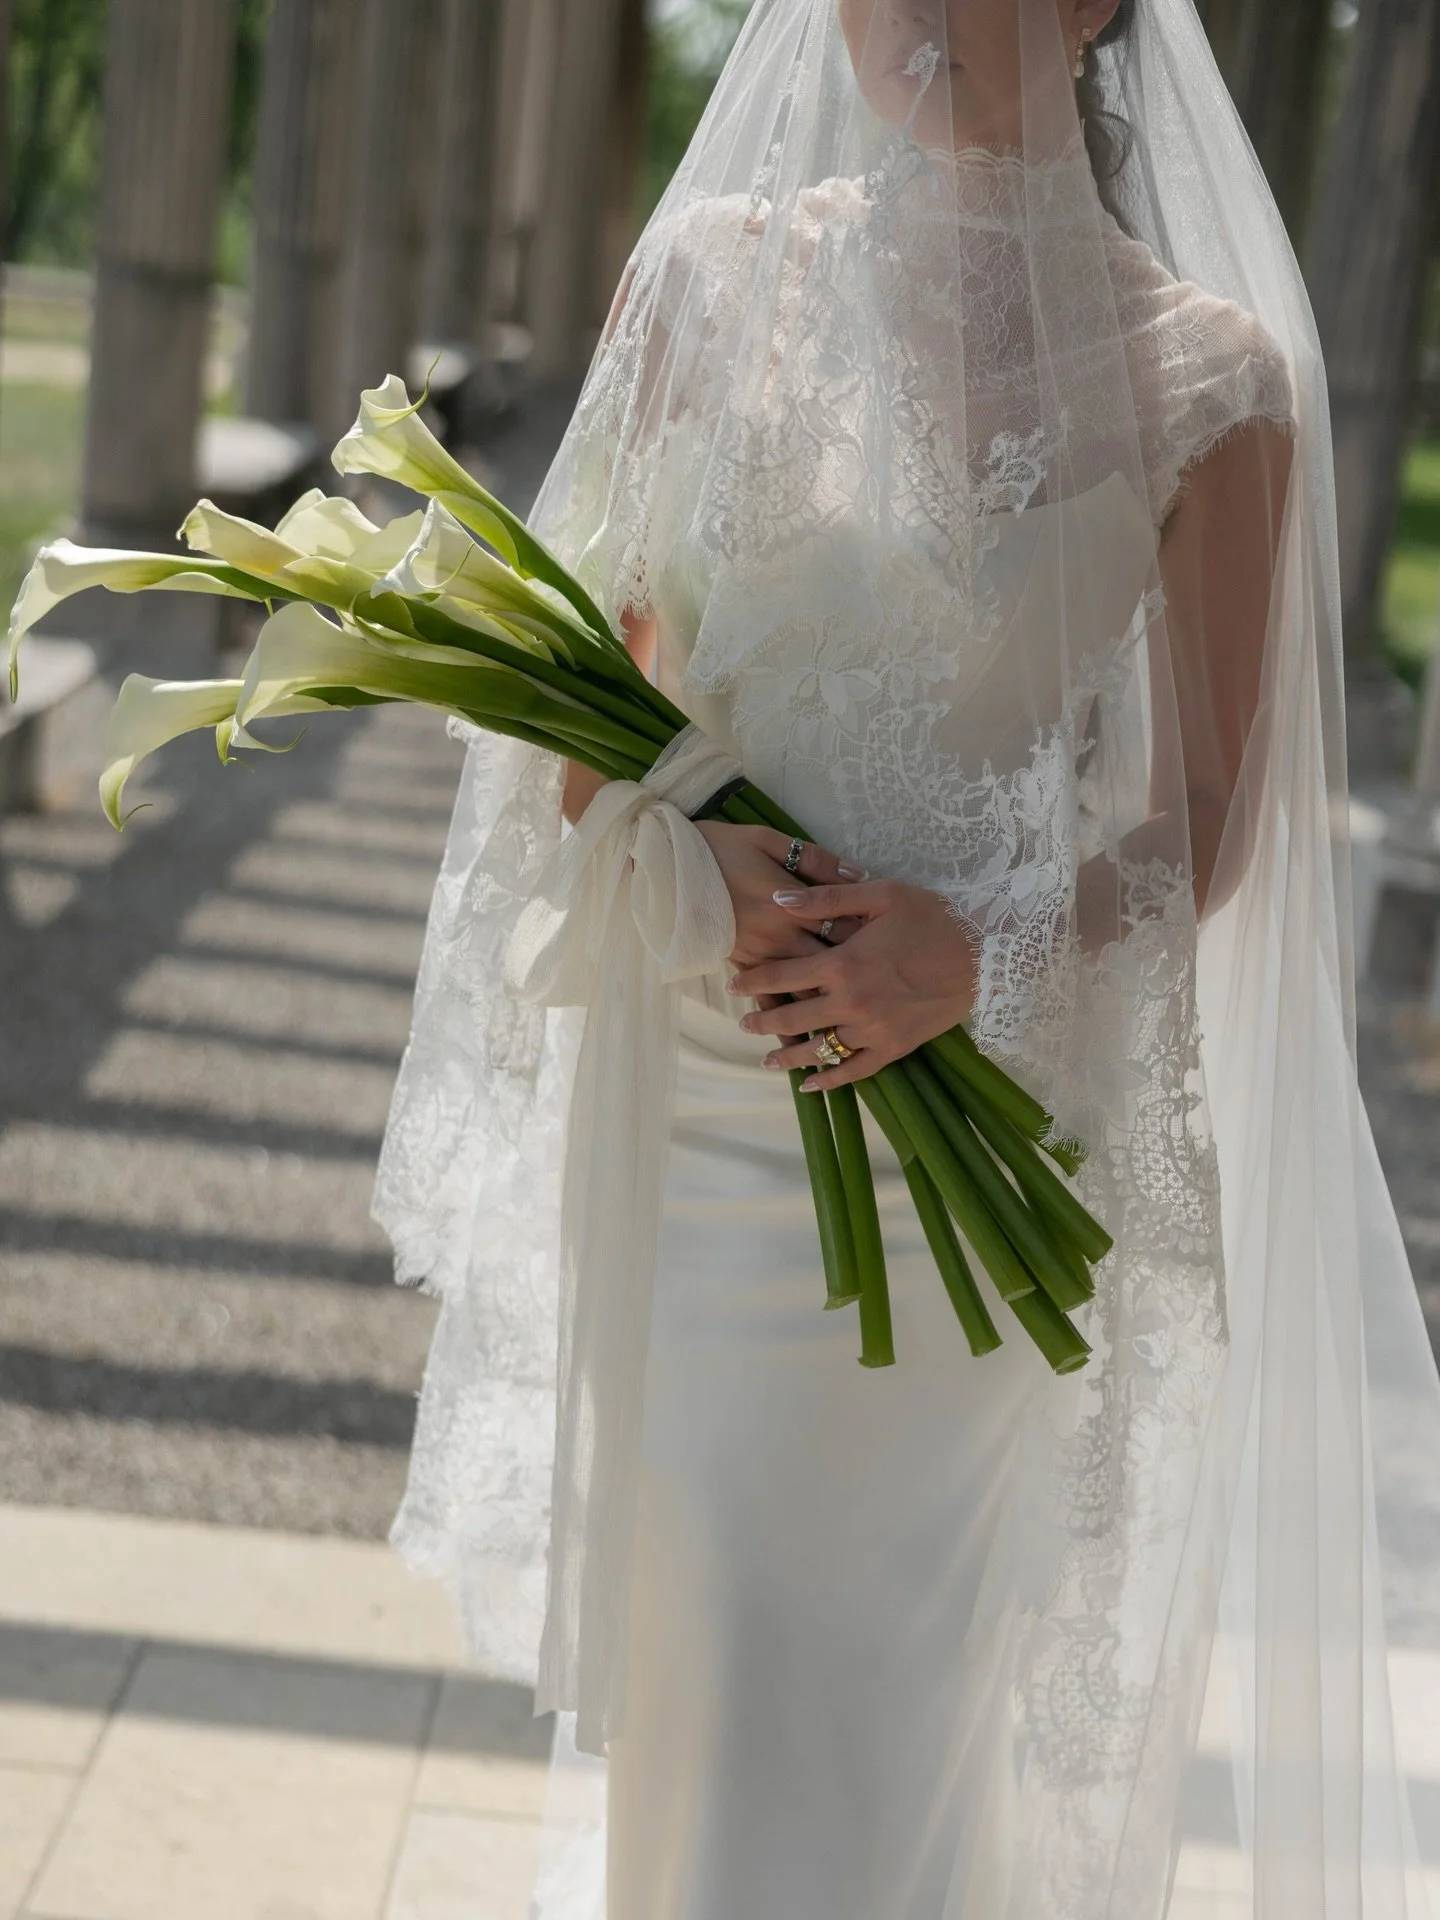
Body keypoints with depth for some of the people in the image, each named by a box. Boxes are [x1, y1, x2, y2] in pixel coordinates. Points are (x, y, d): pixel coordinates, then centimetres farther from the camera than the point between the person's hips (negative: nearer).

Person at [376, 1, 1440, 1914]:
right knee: (698, 1665, 13)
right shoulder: (706, 279, 1)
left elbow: (1207, 821, -2)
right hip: (692, 1094, 2)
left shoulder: (1208, 376, -6)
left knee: (899, 1701, 8)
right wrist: (687, 858, -16)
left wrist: (983, 948, -20)